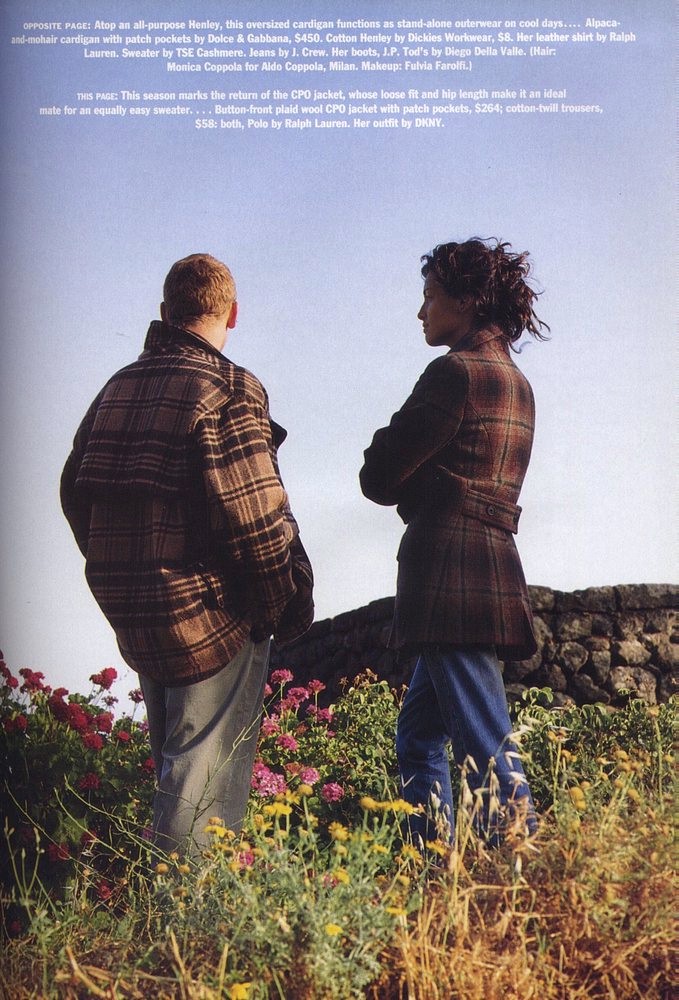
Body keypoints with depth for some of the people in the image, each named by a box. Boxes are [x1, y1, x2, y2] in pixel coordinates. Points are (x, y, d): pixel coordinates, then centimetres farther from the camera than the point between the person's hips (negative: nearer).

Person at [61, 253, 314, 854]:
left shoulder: (119, 387, 9)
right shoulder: (227, 390, -14)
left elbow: (75, 489, 13)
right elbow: (254, 516, -20)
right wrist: (285, 609, -8)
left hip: (133, 617, 8)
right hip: (213, 617, -8)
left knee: (174, 764, 22)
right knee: (207, 774, 2)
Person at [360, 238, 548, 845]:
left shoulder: (455, 372, -10)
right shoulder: (516, 383, 18)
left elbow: (379, 478, -8)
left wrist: (407, 483, 12)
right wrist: (417, 484, 6)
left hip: (451, 575, -10)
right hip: (494, 572, 10)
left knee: (486, 751, -7)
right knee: (419, 736, 18)